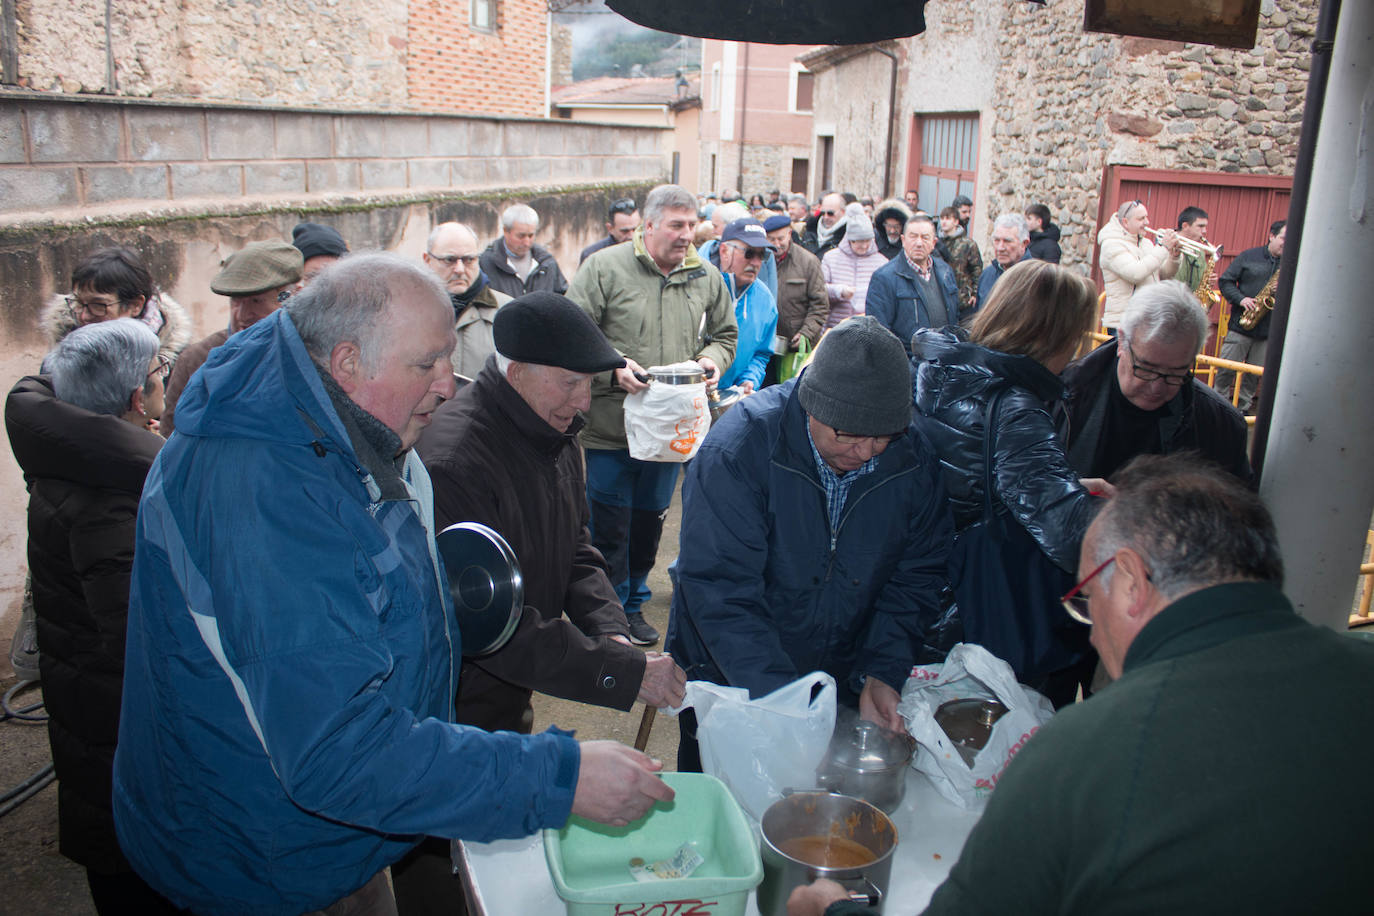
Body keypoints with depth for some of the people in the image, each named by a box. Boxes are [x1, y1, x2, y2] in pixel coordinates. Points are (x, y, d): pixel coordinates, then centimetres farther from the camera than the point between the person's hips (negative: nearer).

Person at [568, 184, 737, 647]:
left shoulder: (706, 277, 7)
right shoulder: (605, 267, -7)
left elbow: (725, 334, 18)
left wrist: (712, 359, -3)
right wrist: (613, 367, -22)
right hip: (611, 424, -4)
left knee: (650, 519, 17)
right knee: (609, 525, 4)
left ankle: (633, 605, 35)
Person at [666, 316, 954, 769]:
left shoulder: (912, 460, -11)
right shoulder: (737, 448, -26)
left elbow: (915, 581, -2)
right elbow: (720, 592, -29)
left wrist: (883, 673, -15)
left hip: (842, 685, 4)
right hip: (729, 683, -3)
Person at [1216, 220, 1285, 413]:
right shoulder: (1249, 256, 3)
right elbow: (1225, 281, 1)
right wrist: (1241, 299, -13)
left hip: (1268, 331, 3)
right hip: (1241, 325, -2)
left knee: (1254, 374, 8)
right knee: (1226, 369, -3)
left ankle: (1242, 408, 19)